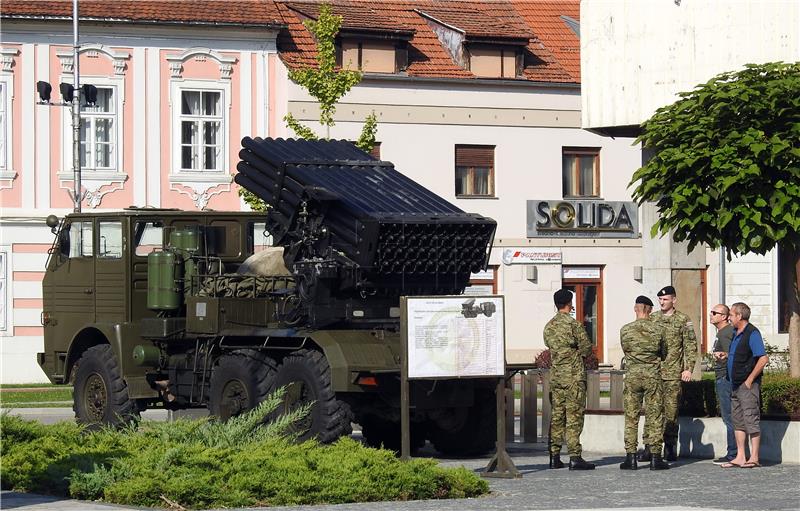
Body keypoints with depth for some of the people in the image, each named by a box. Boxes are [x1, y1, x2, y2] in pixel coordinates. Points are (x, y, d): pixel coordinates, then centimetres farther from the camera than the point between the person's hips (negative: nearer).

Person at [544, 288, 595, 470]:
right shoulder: (573, 324, -11)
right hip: (574, 376, -6)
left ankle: (555, 457, 11)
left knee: (557, 415, 10)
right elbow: (587, 348, -9)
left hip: (555, 375, 6)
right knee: (574, 416, -6)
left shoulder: (549, 326, 9)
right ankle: (574, 457, -10)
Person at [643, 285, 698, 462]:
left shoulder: (683, 320, 3)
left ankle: (670, 448, 7)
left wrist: (688, 368, -7)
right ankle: (650, 447, 0)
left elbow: (691, 346, 2)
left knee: (671, 410, 0)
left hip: (673, 373, -3)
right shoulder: (652, 319, 12)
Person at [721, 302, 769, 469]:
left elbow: (763, 359, -20)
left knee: (751, 419, -6)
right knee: (738, 420, 10)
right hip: (735, 385, 10)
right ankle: (740, 457, 13)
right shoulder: (735, 334, 15)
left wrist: (750, 380, -18)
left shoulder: (752, 333, -13)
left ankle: (754, 458, -4)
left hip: (747, 385, -10)